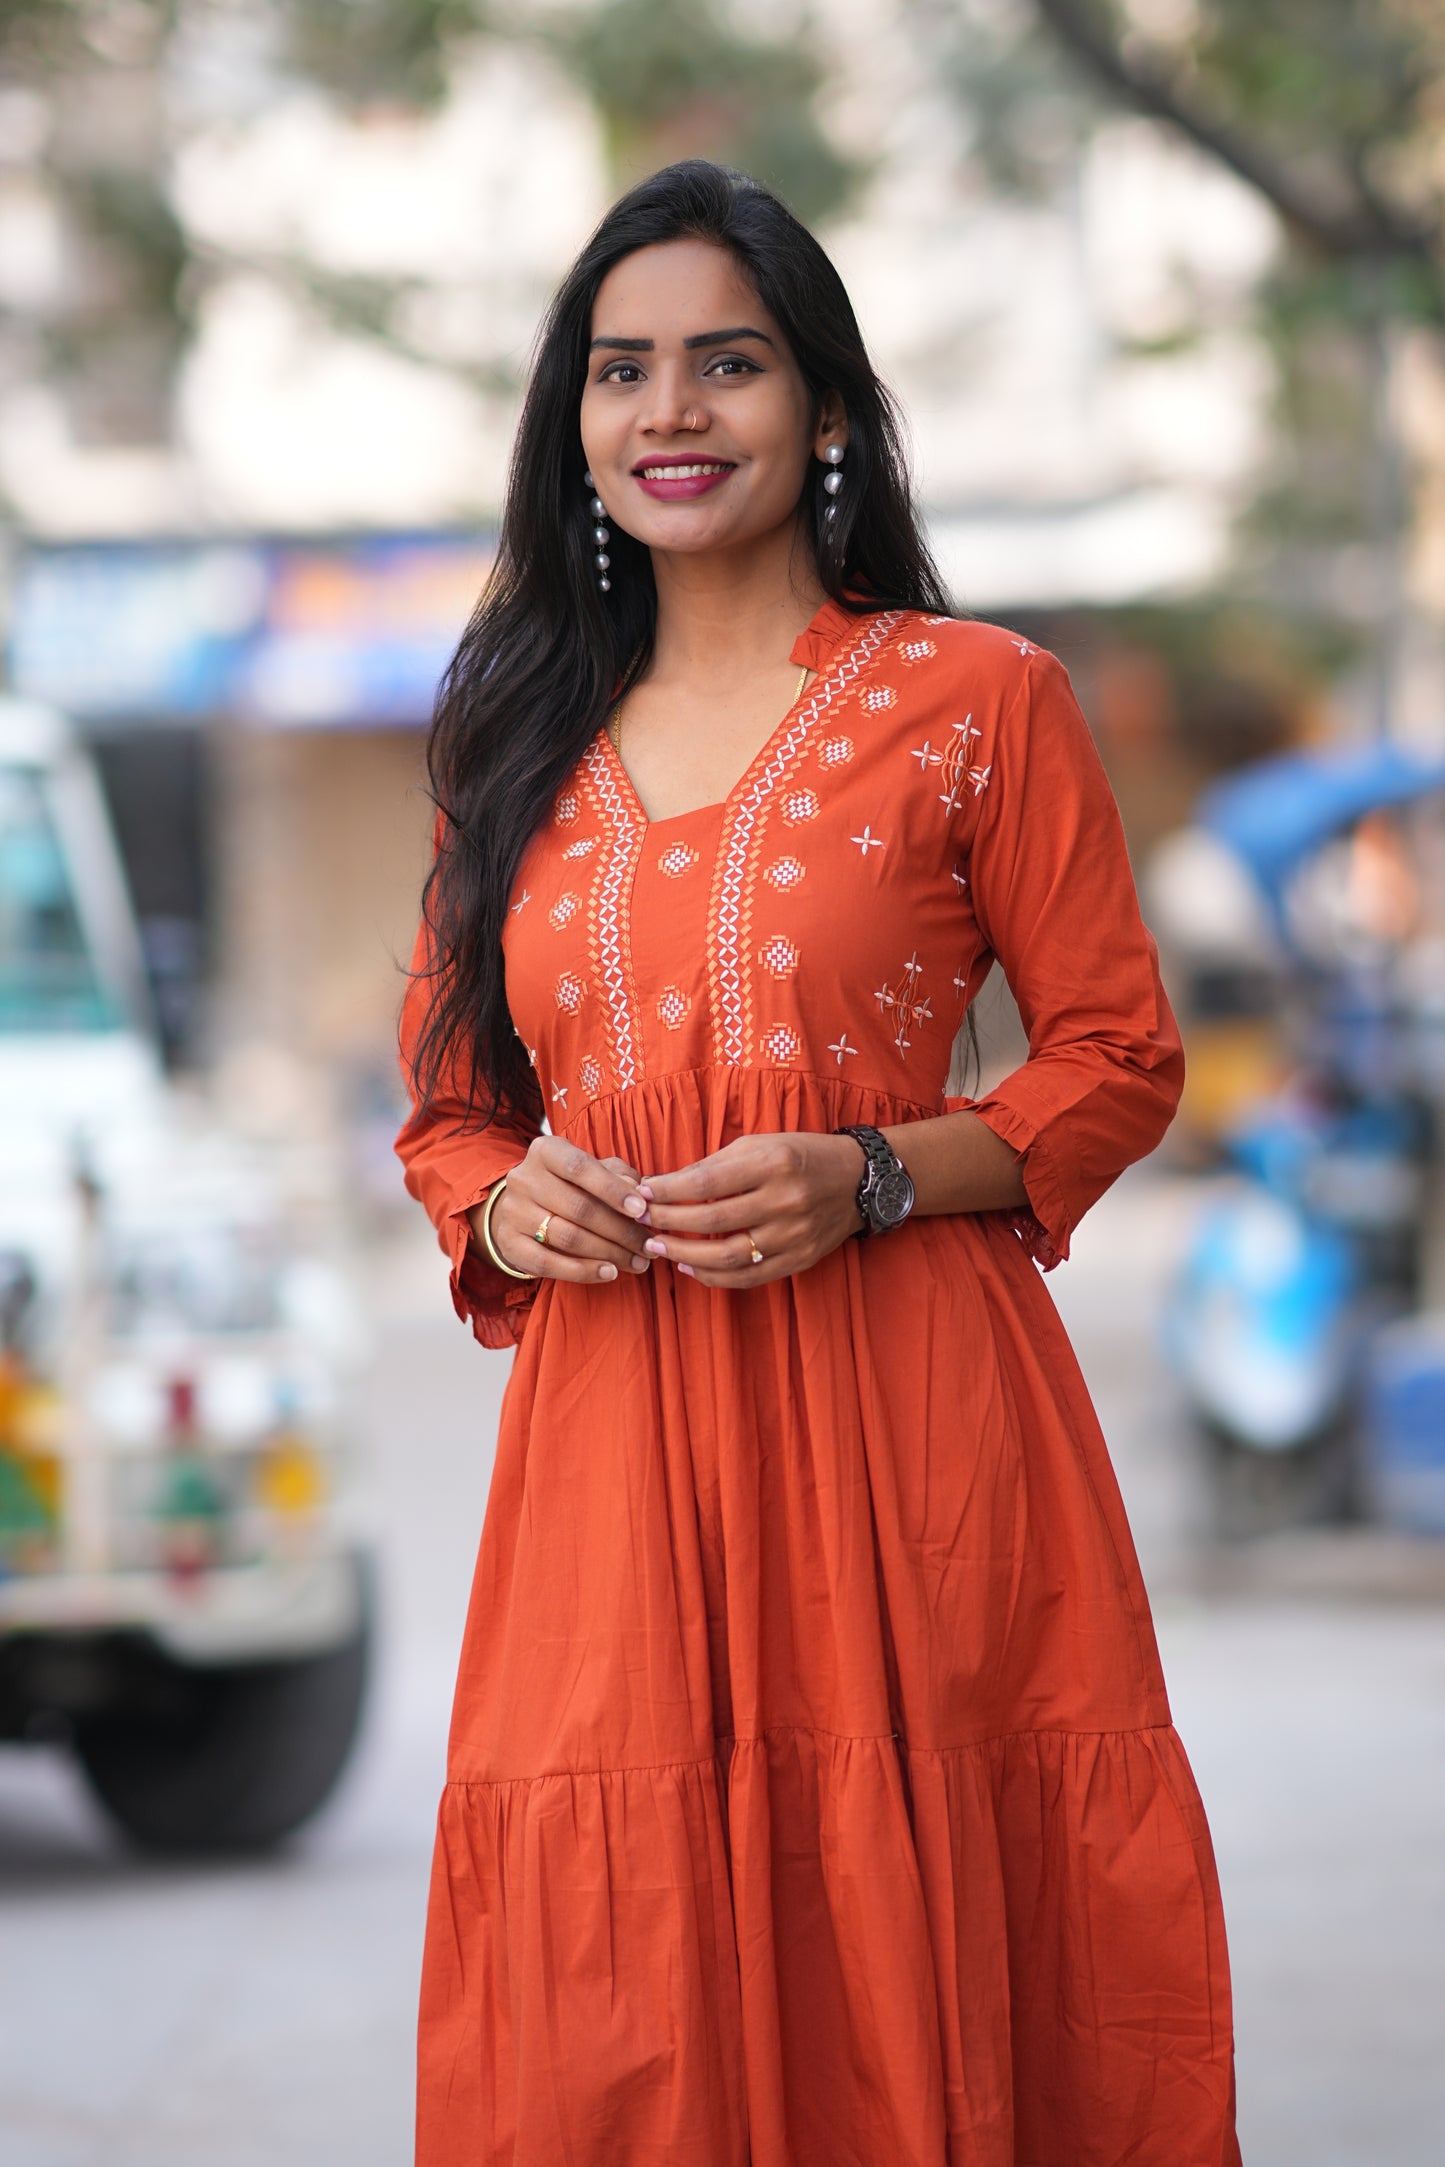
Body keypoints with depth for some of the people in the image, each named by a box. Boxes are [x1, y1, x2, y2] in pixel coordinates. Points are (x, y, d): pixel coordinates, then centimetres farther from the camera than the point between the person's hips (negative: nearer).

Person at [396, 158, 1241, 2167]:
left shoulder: (974, 699, 2)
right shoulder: (524, 740, 14)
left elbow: (1122, 1058, 3)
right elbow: (447, 1099, 20)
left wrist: (874, 1179, -12)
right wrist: (503, 1205, -3)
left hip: (903, 1418, -3)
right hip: (608, 1436, 3)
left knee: (912, 1961, -3)